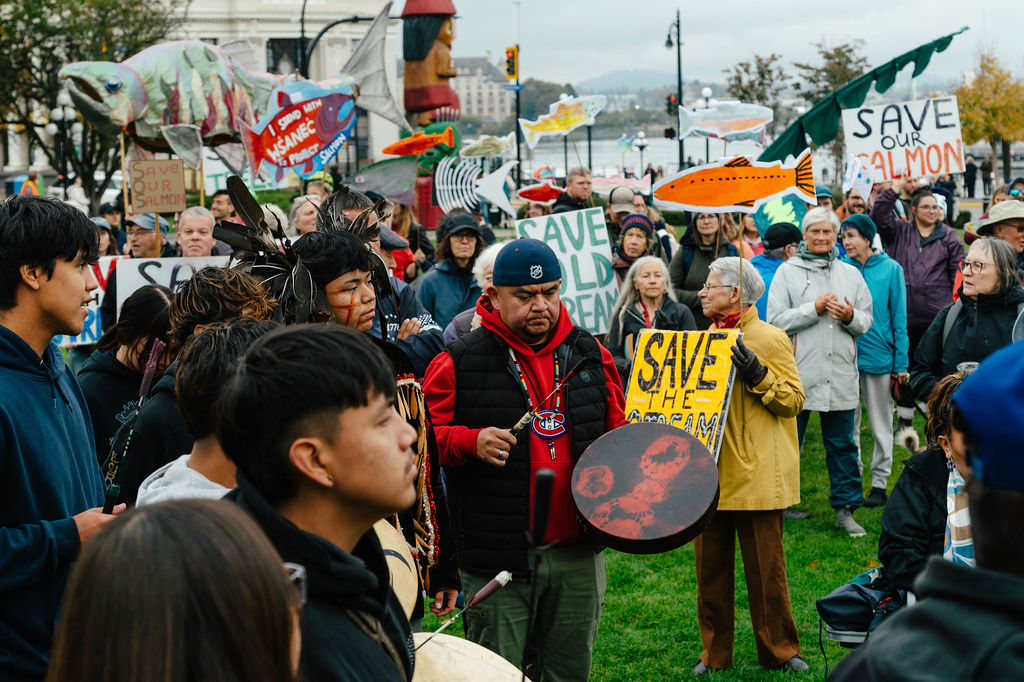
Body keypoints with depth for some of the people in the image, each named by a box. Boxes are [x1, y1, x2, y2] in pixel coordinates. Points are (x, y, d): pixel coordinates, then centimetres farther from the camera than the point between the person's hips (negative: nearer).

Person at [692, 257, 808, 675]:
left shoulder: (770, 339, -5)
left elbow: (794, 400, -10)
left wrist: (757, 374, -21)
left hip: (755, 473, -6)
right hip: (708, 472, 6)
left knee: (765, 566, 2)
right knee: (710, 564, 8)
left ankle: (779, 651, 14)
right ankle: (714, 652, 18)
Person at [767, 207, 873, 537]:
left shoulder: (850, 273, 12)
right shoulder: (787, 272, 1)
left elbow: (866, 321, 13)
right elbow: (776, 320, -7)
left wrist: (850, 317, -9)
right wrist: (814, 308, -13)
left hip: (840, 374, 3)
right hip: (798, 373, -3)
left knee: (842, 445, 7)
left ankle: (845, 510, 16)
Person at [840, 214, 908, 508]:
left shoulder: (890, 269, -4)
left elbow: (899, 318, -1)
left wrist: (901, 363, -4)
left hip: (878, 355, -2)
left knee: (880, 423, 8)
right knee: (847, 422, 8)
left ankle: (880, 483, 18)